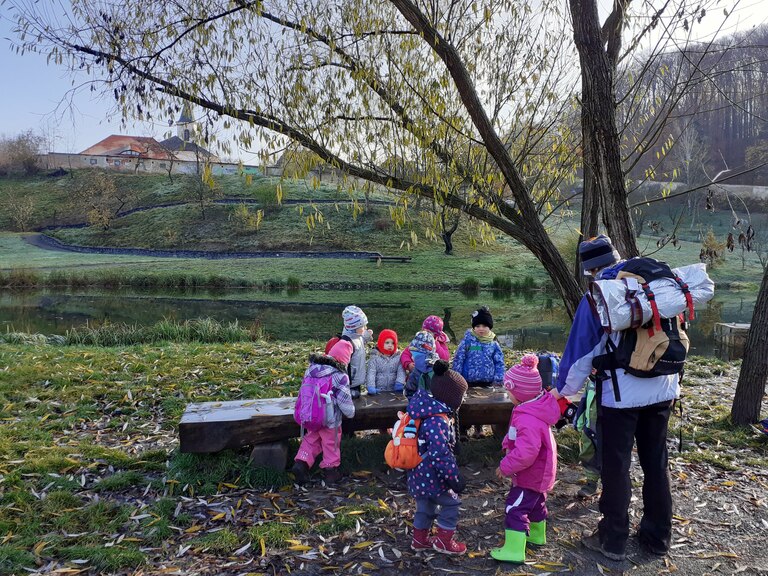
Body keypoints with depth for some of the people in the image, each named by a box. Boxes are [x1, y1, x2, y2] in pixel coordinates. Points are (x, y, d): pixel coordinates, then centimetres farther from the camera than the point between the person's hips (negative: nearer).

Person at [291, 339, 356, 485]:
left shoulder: (311, 368, -2)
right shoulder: (340, 376, -20)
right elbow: (345, 400, -14)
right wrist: (350, 413, 6)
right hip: (329, 419, -5)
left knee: (311, 440, 23)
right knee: (331, 443, 15)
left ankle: (301, 462, 9)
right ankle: (331, 470, 26)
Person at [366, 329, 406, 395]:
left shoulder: (398, 357, 6)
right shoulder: (374, 358, 1)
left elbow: (401, 371, -5)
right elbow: (371, 373, -8)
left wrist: (399, 382, -24)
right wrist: (370, 387, -22)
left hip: (394, 391, 1)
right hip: (378, 391, -1)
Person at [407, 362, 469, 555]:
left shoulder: (427, 409, 2)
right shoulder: (437, 421, -28)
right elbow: (440, 455, -30)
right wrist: (455, 479, -20)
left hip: (420, 473, 9)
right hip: (430, 475, -9)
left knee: (426, 505, 23)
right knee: (451, 503, 8)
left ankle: (420, 539, 38)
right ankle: (444, 541, 20)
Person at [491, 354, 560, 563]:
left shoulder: (528, 420, -35)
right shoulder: (537, 406, -4)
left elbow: (525, 453, -39)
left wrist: (506, 467, -26)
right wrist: (509, 442, 8)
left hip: (530, 475, -10)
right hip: (540, 473, 10)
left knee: (515, 509, -2)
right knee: (536, 503, 28)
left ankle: (514, 550, 5)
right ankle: (537, 535, 49)